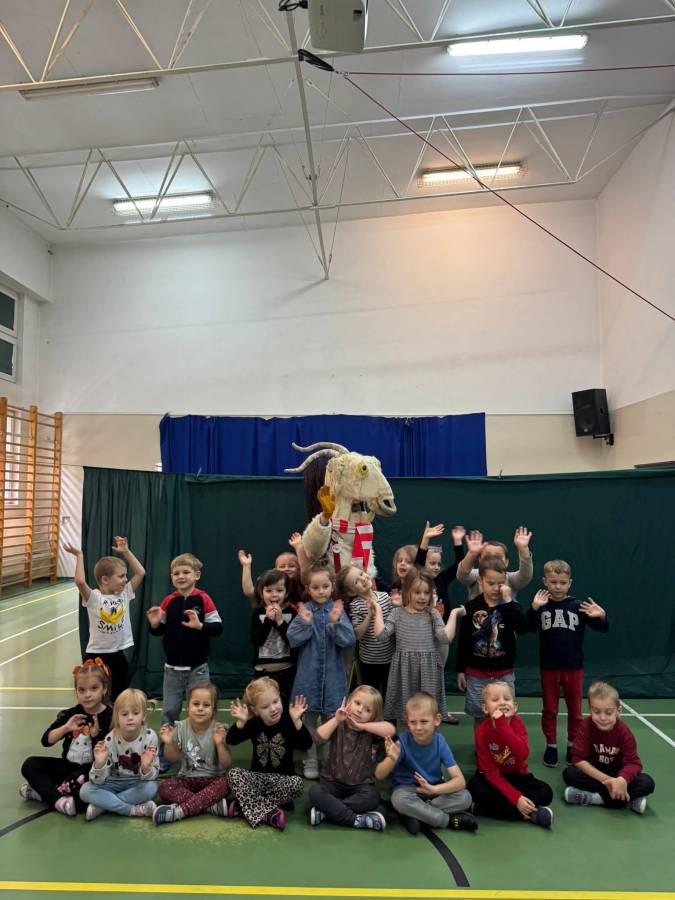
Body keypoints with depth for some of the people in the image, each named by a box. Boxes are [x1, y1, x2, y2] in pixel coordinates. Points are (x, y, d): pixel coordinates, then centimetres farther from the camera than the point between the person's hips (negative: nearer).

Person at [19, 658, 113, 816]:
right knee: (30, 765, -8)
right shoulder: (71, 714, -1)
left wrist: (96, 735, -28)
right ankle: (60, 800, -23)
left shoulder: (110, 717, -14)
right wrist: (66, 728, -22)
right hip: (68, 765, 5)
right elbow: (46, 741, -7)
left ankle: (44, 792, -14)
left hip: (92, 769, -5)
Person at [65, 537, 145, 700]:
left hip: (118, 655, 4)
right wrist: (79, 556, -22)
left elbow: (141, 573, 1)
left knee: (119, 699, 14)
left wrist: (126, 552, 0)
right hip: (96, 655, -4)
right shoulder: (94, 598, -13)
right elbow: (80, 581, -31)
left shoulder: (125, 594, 1)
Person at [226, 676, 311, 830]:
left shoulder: (288, 721, -10)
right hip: (258, 777, 2)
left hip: (282, 778, -1)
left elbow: (306, 745, -24)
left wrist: (297, 721, -38)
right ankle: (267, 813, -30)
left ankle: (246, 805, -23)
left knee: (297, 783, -32)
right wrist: (241, 722, -31)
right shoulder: (253, 724, -3)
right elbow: (231, 741, -14)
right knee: (234, 774, -24)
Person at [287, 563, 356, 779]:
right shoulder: (304, 611, -5)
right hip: (310, 674, 0)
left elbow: (350, 640, -13)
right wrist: (305, 623, -25)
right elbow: (292, 639, -12)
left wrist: (336, 623, -27)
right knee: (310, 719, 13)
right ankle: (311, 761, 29)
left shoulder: (338, 610, -6)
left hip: (332, 674, 0)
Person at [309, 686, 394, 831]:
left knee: (372, 797, -31)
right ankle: (357, 819, -25)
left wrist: (363, 726, -25)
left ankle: (325, 812, -24)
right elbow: (319, 738, -19)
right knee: (315, 791, -28)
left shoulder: (372, 730, -5)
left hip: (360, 785, 0)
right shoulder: (338, 725, -3)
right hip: (333, 782, 0)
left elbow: (391, 730, -26)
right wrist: (336, 720, -23)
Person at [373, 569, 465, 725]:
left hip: (428, 669, 0)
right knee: (404, 707, 6)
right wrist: (378, 611, -5)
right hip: (405, 668, 0)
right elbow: (381, 635, -9)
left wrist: (453, 614, -7)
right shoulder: (397, 613, 2)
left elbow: (446, 637, -10)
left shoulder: (433, 614, 2)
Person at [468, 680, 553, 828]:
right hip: (493, 778, -2)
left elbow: (523, 755, -36)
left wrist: (502, 725, -43)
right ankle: (530, 814, -23)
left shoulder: (517, 723, -18)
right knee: (476, 787, -33)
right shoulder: (482, 730, -21)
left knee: (545, 793, -23)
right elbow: (490, 771, -22)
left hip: (516, 776, 2)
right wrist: (516, 798, -32)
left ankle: (489, 806, -22)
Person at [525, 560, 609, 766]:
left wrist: (601, 617, -26)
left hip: (574, 667, 1)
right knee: (549, 709, 13)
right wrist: (534, 608, -34)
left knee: (575, 710, 15)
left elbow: (603, 628, -4)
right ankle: (551, 745, 28)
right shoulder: (541, 606, -8)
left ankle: (573, 745, 33)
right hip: (549, 667, 0)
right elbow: (526, 627, -19)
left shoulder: (578, 606, -6)